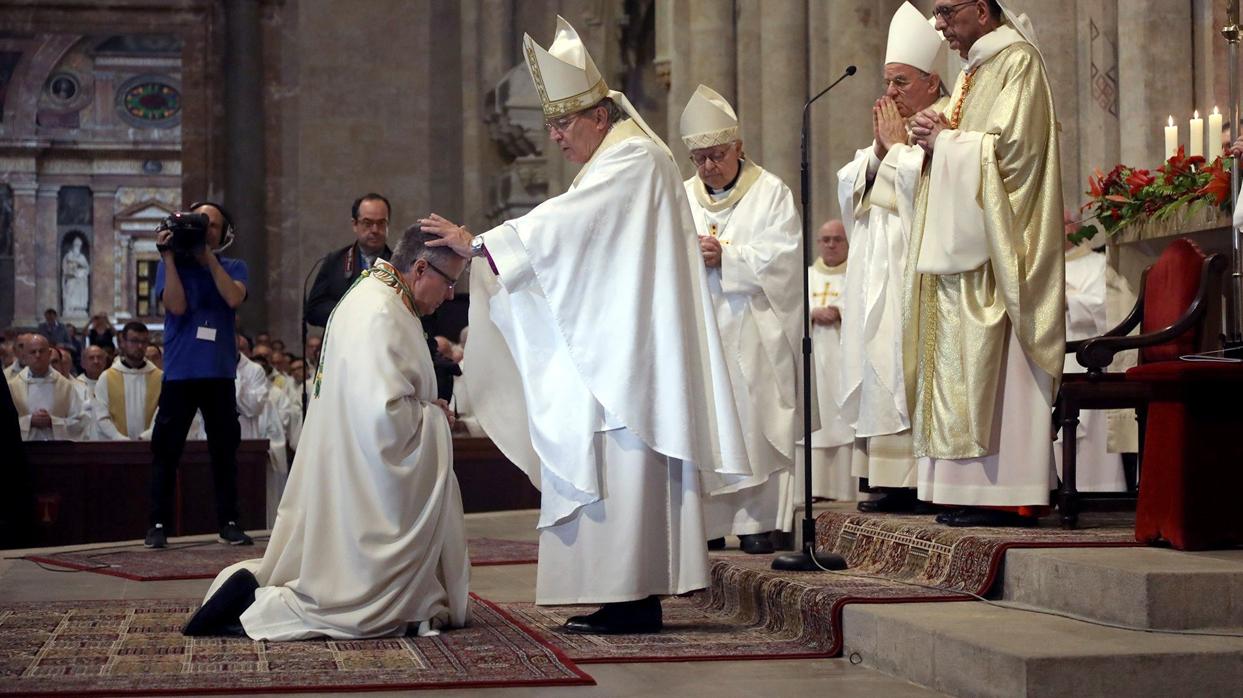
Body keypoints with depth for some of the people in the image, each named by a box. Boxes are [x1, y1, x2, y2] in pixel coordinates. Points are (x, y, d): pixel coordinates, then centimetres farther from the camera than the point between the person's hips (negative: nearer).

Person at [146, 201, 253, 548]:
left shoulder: (233, 268, 10)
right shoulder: (171, 265, 6)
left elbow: (233, 298, -11)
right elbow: (177, 306, -10)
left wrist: (209, 255, -9)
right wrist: (168, 256, -10)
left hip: (220, 372, 1)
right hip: (180, 372, -1)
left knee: (225, 450, 5)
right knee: (166, 450, -2)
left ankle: (228, 522, 11)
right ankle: (158, 524, 2)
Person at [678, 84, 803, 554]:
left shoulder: (771, 192, 4)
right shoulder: (682, 199, 15)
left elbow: (785, 255, -7)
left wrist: (727, 256, -15)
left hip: (753, 334, -3)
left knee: (753, 423, -6)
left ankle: (758, 520, -2)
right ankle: (708, 523, 6)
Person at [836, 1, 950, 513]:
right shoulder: (894, 127, 22)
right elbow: (849, 188, 17)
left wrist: (899, 145, -6)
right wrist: (879, 148, 3)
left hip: (916, 271, -9)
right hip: (878, 274, 9)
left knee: (911, 370, -12)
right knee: (880, 368, 4)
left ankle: (920, 480, -11)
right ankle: (894, 477, 4)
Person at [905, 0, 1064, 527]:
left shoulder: (1018, 63, -7)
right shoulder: (975, 69, 21)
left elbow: (1012, 147, -18)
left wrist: (946, 140, -7)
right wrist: (936, 139, 4)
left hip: (994, 245, -9)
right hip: (962, 244, 9)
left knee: (989, 361, -11)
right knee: (963, 362, 4)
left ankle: (1006, 494, -10)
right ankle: (969, 490, 4)